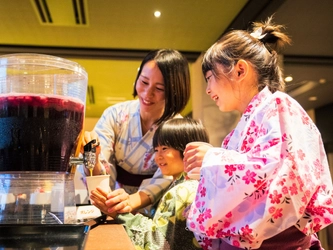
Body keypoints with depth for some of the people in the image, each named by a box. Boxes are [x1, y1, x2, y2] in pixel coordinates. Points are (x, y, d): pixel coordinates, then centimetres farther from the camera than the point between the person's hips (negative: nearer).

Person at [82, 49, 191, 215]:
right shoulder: (115, 115, -8)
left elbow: (163, 182, -20)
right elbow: (101, 179, -12)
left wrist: (131, 202, -40)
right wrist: (93, 158, -35)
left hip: (149, 214, 0)